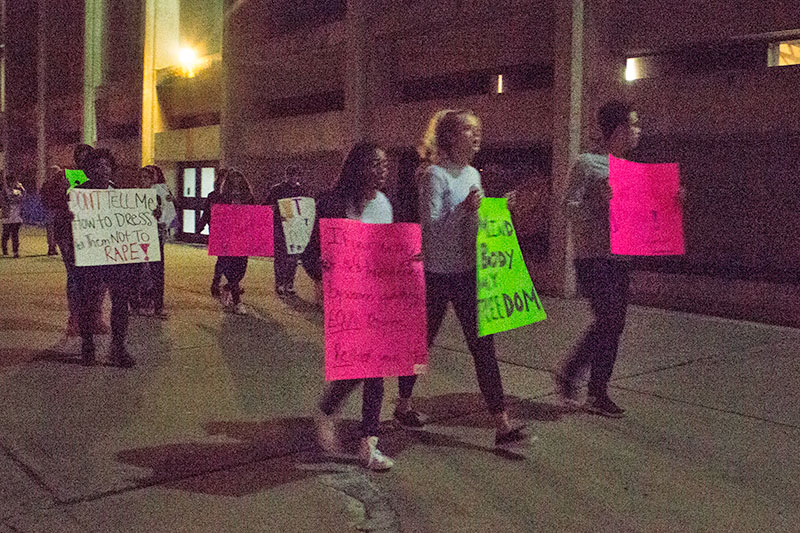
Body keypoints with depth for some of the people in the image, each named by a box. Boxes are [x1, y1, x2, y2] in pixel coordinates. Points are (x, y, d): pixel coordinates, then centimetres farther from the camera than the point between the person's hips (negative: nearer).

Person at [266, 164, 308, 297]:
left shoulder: (301, 190, 11)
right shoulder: (276, 189, 3)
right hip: (280, 228, -3)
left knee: (293, 257, 3)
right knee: (280, 256, -5)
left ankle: (289, 285, 12)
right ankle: (279, 285, 1)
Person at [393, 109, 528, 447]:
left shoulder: (473, 174, 11)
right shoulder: (435, 175, -12)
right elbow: (431, 226, -19)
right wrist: (465, 209, -29)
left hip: (468, 272, 7)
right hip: (437, 272, -6)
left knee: (483, 345, 1)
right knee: (423, 341, 9)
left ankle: (502, 424, 5)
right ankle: (403, 405, 32)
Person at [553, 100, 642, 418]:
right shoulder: (587, 164, -8)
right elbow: (571, 209, -13)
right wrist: (601, 201, -27)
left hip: (618, 258, 8)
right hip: (593, 257, -8)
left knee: (614, 324, 8)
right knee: (607, 320, -10)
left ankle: (598, 392, 18)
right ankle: (568, 372, 10)